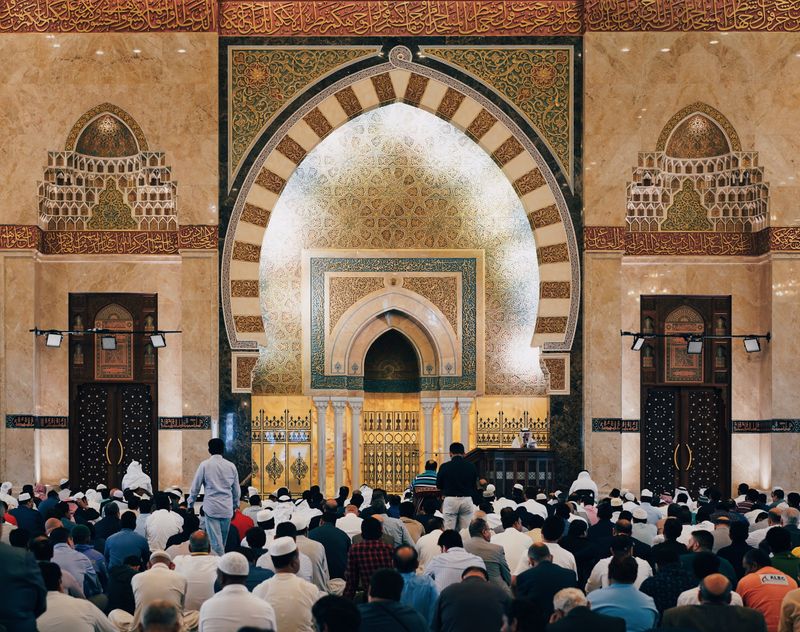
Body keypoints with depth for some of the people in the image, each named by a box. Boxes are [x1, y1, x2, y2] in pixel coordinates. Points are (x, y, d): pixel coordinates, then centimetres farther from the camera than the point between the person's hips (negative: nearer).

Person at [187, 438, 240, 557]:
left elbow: (195, 487, 1)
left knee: (216, 541, -4)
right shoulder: (231, 466, 6)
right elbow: (236, 489, 14)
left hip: (211, 507, -3)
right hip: (227, 509, 3)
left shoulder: (205, 465, -4)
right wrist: (235, 505, 28)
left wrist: (190, 503, 15)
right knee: (223, 541, 13)